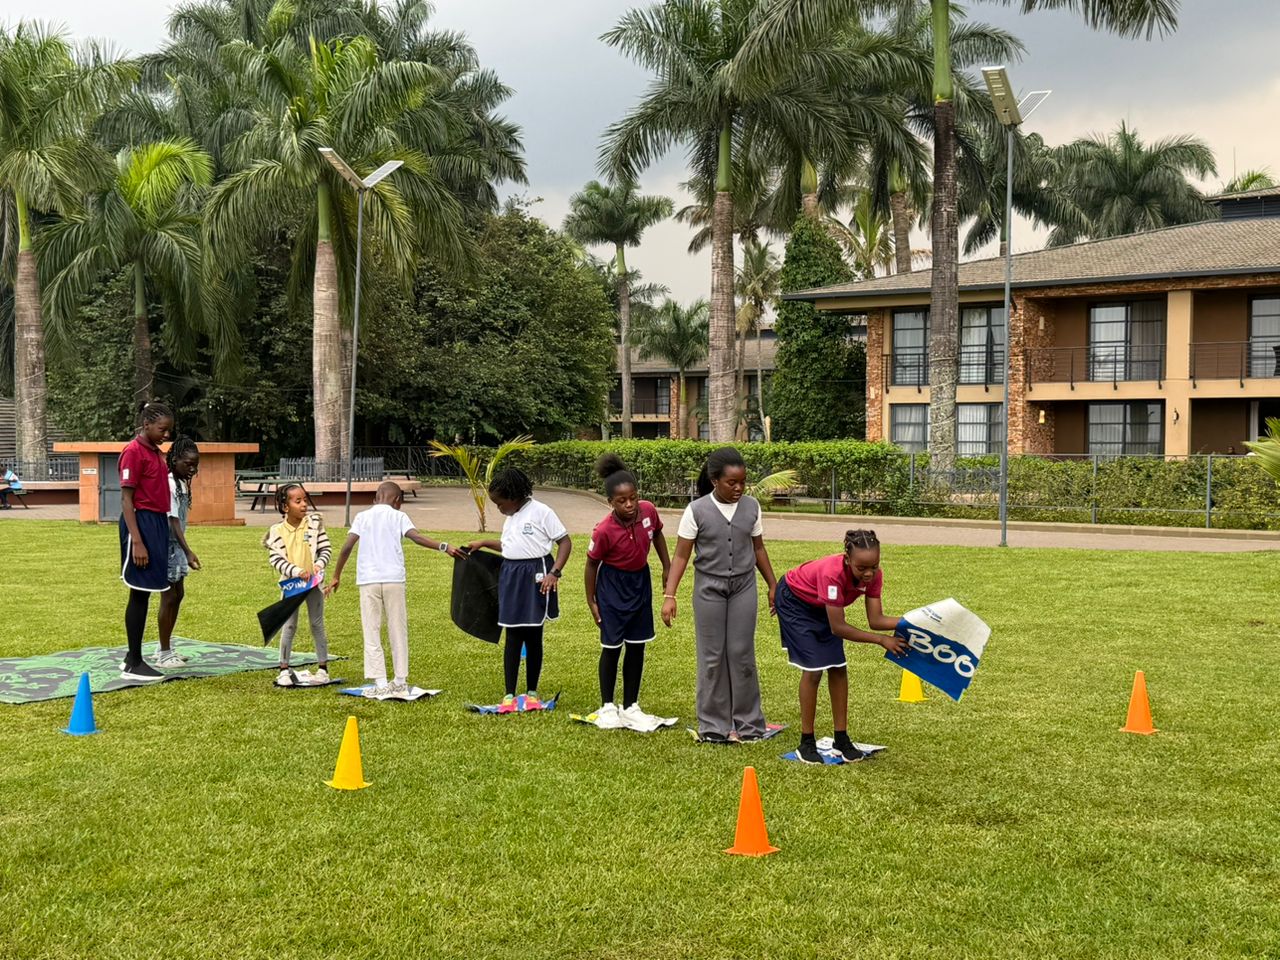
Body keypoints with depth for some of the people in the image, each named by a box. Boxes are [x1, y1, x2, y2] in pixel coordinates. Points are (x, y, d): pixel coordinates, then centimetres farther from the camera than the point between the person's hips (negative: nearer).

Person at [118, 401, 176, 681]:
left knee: (145, 593, 12)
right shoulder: (133, 452, -12)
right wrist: (137, 542, -21)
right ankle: (133, 664, 1)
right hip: (142, 523, -9)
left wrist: (160, 533, 18)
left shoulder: (156, 453, 15)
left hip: (158, 523, 9)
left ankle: (133, 658, 19)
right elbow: (126, 500, -15)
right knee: (139, 593, -5)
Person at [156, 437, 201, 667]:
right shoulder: (169, 485, -20)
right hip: (167, 544, -10)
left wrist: (185, 550, 15)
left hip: (177, 545, 10)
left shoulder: (183, 483, 8)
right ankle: (164, 653, 5)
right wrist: (188, 551, -31)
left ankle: (167, 648, 25)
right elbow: (173, 521, -25)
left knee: (178, 594, 15)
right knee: (169, 597, -3)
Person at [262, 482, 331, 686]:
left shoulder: (314, 523, -5)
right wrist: (297, 571, -22)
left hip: (313, 581, 1)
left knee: (317, 624, 8)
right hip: (291, 583, -1)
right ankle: (284, 670, 12)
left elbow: (326, 549, 0)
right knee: (289, 626, 4)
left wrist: (319, 564, -19)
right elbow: (275, 558, -11)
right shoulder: (277, 531, -8)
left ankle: (323, 669, 15)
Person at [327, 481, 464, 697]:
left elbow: (347, 546, 0)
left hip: (368, 580, 0)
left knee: (372, 632, 4)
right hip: (393, 580, 0)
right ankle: (400, 681, 15)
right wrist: (443, 547, -16)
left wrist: (336, 576, 6)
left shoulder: (362, 517, 9)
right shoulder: (398, 516, 6)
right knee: (398, 631, 11)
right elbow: (417, 537, -12)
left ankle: (380, 683, -3)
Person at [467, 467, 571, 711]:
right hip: (510, 577, 6)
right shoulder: (510, 518, 14)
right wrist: (484, 543, 15)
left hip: (535, 576, -6)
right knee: (513, 636, 3)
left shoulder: (541, 512, -10)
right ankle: (509, 694, 5)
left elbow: (565, 541, -11)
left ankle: (532, 692, 16)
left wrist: (554, 573, -19)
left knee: (533, 636, 4)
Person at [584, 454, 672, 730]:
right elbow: (592, 563, -11)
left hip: (640, 581, 5)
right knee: (612, 647, 4)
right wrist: (591, 601, -5)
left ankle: (630, 707, 21)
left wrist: (667, 567, 8)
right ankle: (607, 707, 20)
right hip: (613, 586, -5)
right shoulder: (604, 531, -27)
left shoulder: (648, 510, -17)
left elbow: (657, 534, 6)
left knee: (637, 646, 10)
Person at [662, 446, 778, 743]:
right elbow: (681, 555, -6)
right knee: (712, 657, 4)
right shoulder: (697, 510, -8)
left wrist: (773, 586, 17)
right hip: (709, 588, -2)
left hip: (743, 587, 2)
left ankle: (748, 723, 14)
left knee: (741, 654, 3)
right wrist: (669, 596, -13)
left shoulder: (751, 506, 1)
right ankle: (714, 726, 12)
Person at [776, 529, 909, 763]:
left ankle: (842, 739, 10)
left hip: (820, 606, 6)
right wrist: (881, 640, -36)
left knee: (838, 668, 0)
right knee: (813, 669, -12)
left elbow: (876, 620, -23)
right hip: (794, 599, -6)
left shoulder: (873, 575, -24)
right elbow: (838, 627, -37)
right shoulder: (833, 573, -42)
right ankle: (807, 743, 0)